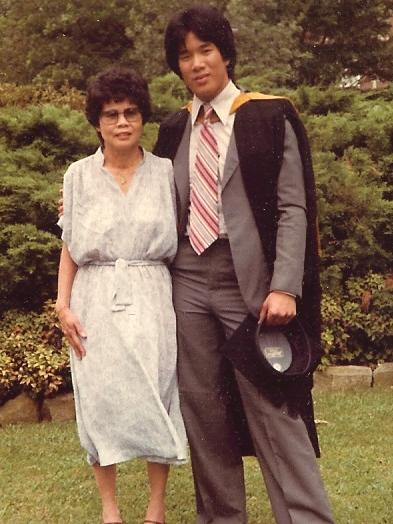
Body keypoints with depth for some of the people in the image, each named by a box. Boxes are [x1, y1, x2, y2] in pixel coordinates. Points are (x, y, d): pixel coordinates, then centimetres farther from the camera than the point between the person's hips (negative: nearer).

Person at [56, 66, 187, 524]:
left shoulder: (165, 172, 4)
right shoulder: (79, 175, 5)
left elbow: (177, 241, 6)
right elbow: (69, 247, 7)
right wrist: (63, 306, -3)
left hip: (151, 301, 0)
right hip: (97, 302, 1)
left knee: (155, 399, 2)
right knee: (101, 401, 3)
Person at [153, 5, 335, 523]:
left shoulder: (270, 117, -1)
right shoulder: (175, 129, 12)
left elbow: (293, 207, -6)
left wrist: (285, 286, -15)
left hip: (249, 280, -4)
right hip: (188, 281, 5)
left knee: (273, 408, -5)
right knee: (203, 408, 8)